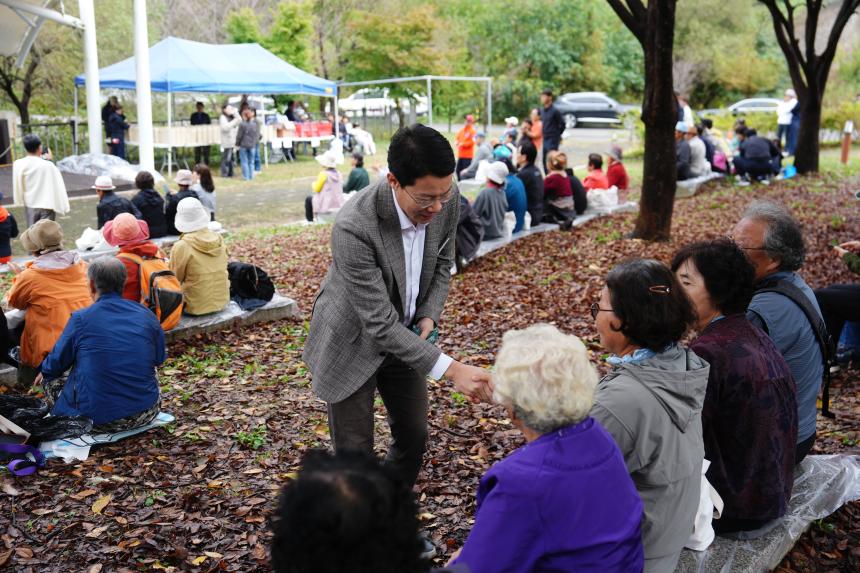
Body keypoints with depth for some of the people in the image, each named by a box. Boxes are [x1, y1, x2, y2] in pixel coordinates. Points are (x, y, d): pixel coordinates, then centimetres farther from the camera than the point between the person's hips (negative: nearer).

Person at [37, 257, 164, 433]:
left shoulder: (80, 319, -8)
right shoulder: (147, 315, 1)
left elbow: (54, 366, 3)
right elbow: (159, 359, 13)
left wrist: (45, 372, 27)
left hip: (98, 420, -3)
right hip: (146, 414, 4)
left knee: (51, 380, 22)